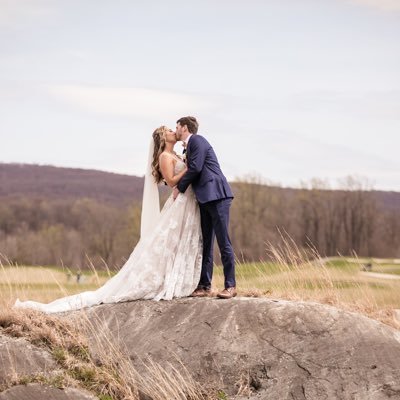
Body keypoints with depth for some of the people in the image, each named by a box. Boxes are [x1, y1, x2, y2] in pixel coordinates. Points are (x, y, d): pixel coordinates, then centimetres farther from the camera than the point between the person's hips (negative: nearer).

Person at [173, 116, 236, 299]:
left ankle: (230, 286, -7)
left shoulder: (197, 140, -5)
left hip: (217, 196, -10)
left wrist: (180, 188, -5)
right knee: (205, 243, 8)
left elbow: (195, 168, -14)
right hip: (205, 199, 10)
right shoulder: (189, 146, 22)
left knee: (223, 241, -9)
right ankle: (204, 285, 11)